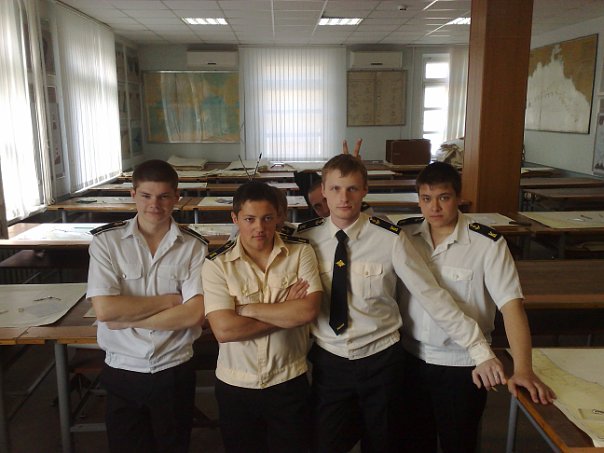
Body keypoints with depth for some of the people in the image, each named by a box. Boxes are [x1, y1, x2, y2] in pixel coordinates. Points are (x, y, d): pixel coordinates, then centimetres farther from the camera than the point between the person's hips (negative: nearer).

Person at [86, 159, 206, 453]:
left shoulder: (194, 247, -7)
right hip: (122, 371, 0)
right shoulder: (106, 241, -8)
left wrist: (127, 318, -16)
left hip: (174, 371, 0)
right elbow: (104, 309, -17)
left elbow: (194, 315, -16)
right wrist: (170, 300, -13)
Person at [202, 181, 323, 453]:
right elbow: (224, 330, -20)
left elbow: (309, 310, -19)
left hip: (289, 381, 0)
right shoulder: (217, 264, -10)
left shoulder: (301, 253, -7)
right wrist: (287, 312, -16)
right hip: (235, 386, 1)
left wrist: (247, 309, -17)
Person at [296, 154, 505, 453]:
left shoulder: (389, 239, -16)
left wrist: (479, 350, -12)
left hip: (380, 361, -1)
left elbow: (432, 295, -14)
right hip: (328, 361, 1)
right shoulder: (304, 237, -8)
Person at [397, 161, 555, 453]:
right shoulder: (403, 234, -5)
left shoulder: (487, 244, -16)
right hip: (411, 358, 3)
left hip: (462, 364, -3)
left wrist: (523, 369, -25)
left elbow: (511, 305, -17)